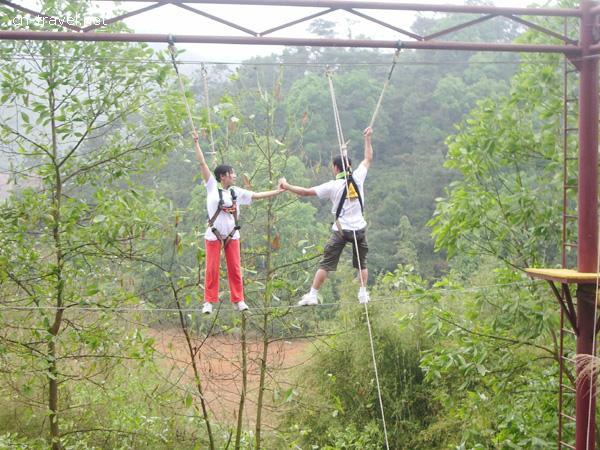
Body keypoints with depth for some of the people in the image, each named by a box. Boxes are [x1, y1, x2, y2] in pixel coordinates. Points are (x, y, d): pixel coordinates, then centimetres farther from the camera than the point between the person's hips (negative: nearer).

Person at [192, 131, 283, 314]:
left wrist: (278, 191, 8)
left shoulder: (237, 191, 7)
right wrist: (196, 143, -7)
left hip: (232, 235, 3)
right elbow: (202, 163, -5)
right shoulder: (212, 186, -3)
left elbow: (257, 195, 11)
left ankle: (238, 300, 13)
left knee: (235, 269, 5)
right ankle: (209, 302, 8)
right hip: (214, 235, -3)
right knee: (212, 269, 0)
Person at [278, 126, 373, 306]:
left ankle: (312, 295, 1)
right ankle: (363, 294, 14)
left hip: (341, 230, -3)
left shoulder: (332, 186, -8)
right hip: (359, 228, 3)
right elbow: (368, 159, 16)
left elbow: (306, 191, -7)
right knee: (362, 264, 17)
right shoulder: (357, 177, 0)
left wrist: (287, 186, 4)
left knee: (325, 264, 2)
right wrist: (367, 138, 26)